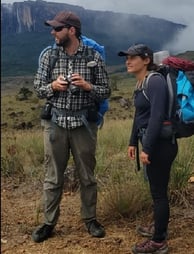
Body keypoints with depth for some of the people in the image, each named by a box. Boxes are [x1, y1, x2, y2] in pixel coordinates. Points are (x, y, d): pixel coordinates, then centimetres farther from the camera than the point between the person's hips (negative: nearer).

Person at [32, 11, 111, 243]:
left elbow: (106, 91, 1)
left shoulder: (94, 57, -3)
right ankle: (49, 222, 23)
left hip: (84, 124, -1)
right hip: (55, 123, 1)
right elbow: (38, 88, 6)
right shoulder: (48, 55, 2)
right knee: (53, 177, 9)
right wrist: (53, 86, -14)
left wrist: (87, 86, -18)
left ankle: (90, 219, 28)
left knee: (87, 176, 11)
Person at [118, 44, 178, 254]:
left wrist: (147, 148, -24)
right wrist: (133, 142, 17)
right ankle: (160, 230, 35)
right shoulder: (140, 83, 13)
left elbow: (157, 116, -24)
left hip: (160, 144, -9)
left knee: (158, 192, 0)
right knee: (157, 190, 19)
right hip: (152, 143, 9)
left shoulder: (155, 81, -17)